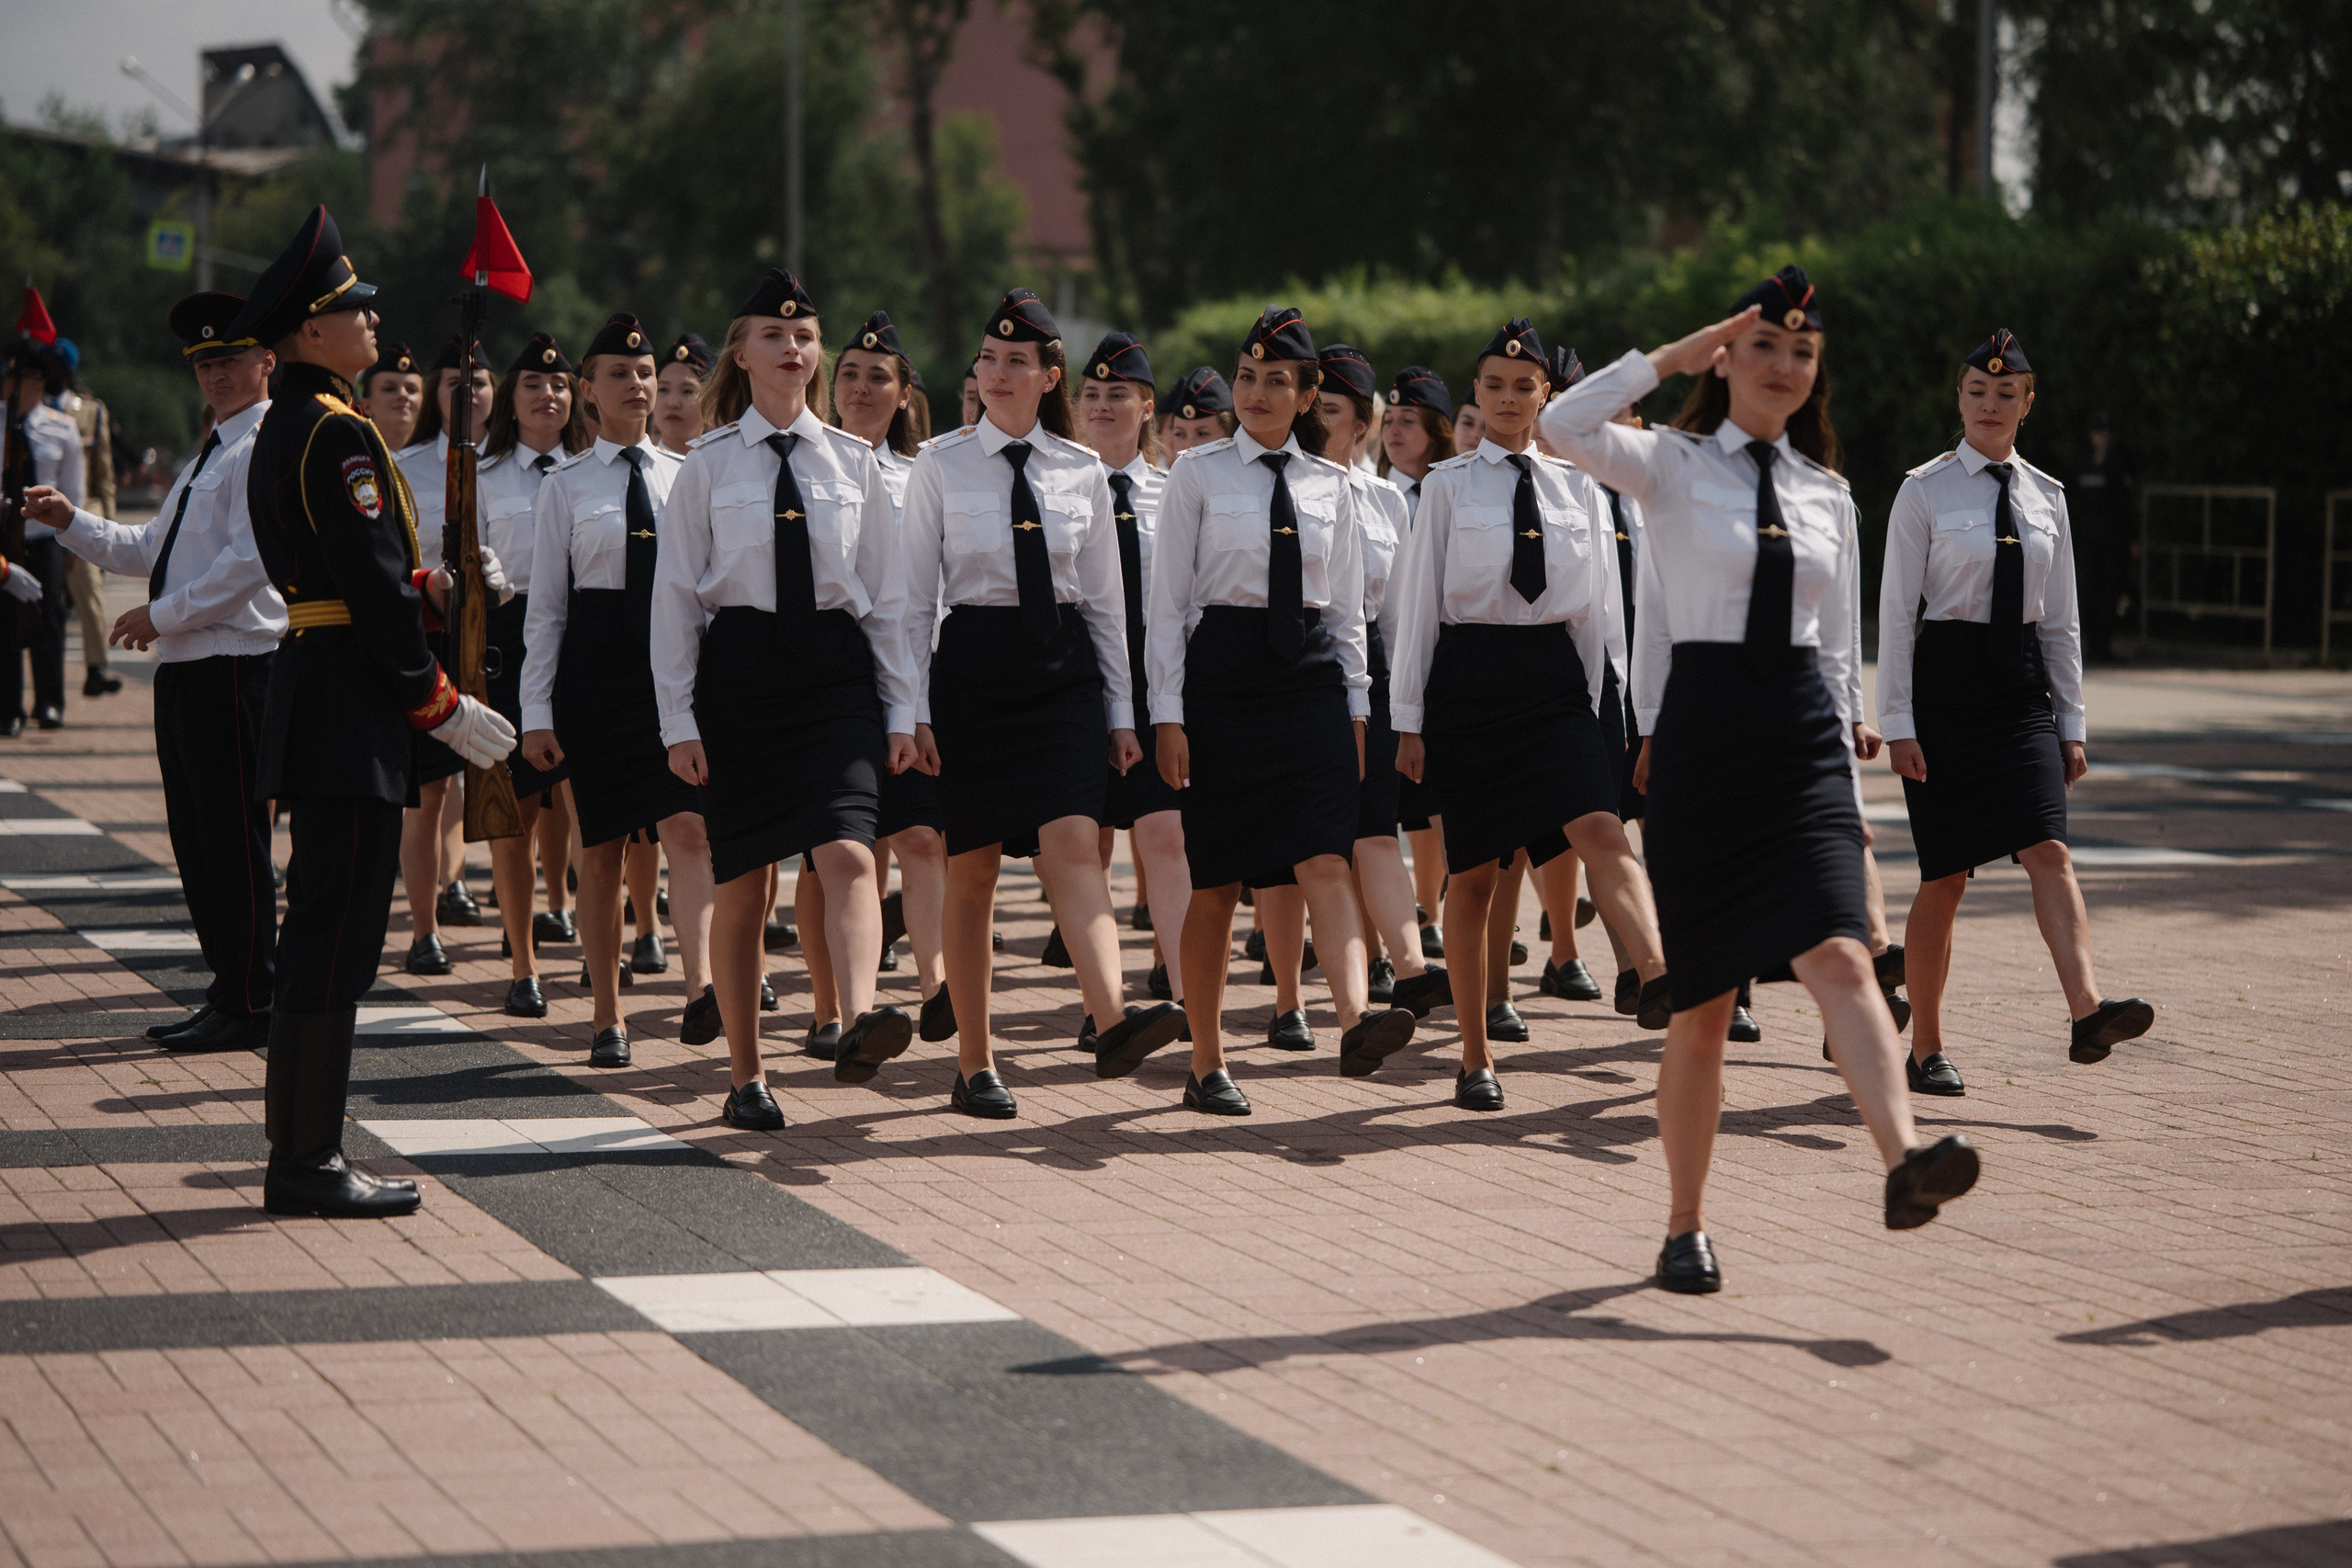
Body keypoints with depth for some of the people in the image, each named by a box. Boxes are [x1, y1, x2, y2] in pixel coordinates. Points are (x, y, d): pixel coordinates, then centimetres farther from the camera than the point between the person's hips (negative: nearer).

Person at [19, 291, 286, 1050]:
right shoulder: (211, 455, 21)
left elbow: (250, 561, -20)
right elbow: (151, 548, 26)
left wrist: (162, 616, -17)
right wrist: (71, 521, 14)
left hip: (234, 667, -10)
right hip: (185, 668, 10)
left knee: (234, 839, -5)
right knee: (195, 839, 12)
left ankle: (250, 1007, 0)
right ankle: (229, 989, 19)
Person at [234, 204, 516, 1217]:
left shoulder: (284, 428, 16)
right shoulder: (338, 434, -15)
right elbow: (372, 589, -19)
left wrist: (420, 581, 7)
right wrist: (442, 705, -14)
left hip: (311, 687, 11)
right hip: (350, 708, -11)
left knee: (323, 929, 14)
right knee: (337, 932, -7)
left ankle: (299, 1154, 19)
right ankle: (309, 1165, -4)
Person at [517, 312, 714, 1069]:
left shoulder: (685, 477, 9)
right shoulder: (566, 487, 4)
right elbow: (545, 605, 2)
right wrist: (537, 712, -3)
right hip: (597, 663, -1)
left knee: (688, 828, -17)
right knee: (600, 849, 5)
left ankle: (700, 988, -27)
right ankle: (607, 1018, 13)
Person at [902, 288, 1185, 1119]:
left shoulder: (1083, 472, 7)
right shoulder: (939, 466, 2)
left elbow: (1105, 598, 11)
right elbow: (916, 597, 2)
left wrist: (1121, 710, 9)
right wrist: (915, 709, -4)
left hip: (1065, 669, 1)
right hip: (974, 666, -1)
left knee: (1073, 842, -18)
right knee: (971, 867, 4)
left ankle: (1112, 1019, -35)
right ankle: (975, 1063, 11)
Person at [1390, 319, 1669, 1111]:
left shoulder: (1578, 488, 11)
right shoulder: (1447, 486, 4)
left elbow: (1599, 606, 13)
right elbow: (1418, 604, 4)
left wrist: (1601, 705, 11)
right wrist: (1410, 720, 0)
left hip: (1555, 678, 1)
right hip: (1471, 678, -1)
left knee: (1601, 830, -22)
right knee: (1473, 871, 3)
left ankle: (1657, 978, -44)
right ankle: (1475, 1058, 12)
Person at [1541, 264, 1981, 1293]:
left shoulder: (1827, 494, 14)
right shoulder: (1673, 464, 3)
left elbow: (1836, 651, 17)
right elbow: (1566, 425, -17)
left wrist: (1846, 786, 14)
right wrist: (1675, 354, -9)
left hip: (1803, 739, 3)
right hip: (1701, 733, -2)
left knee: (1839, 956, -18)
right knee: (1702, 1000, 3)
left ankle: (1904, 1161, -35)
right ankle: (1685, 1228, 14)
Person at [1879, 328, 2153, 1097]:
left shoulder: (2046, 497, 11)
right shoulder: (1925, 491, -1)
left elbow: (2061, 622, 14)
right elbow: (1896, 612, -4)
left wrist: (2072, 724, 9)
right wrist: (1898, 724, -10)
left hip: (2024, 692, 3)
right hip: (1945, 687, -3)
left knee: (2050, 853, -15)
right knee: (1945, 877, 1)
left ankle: (2087, 1011, -31)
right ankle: (1925, 1049, 12)